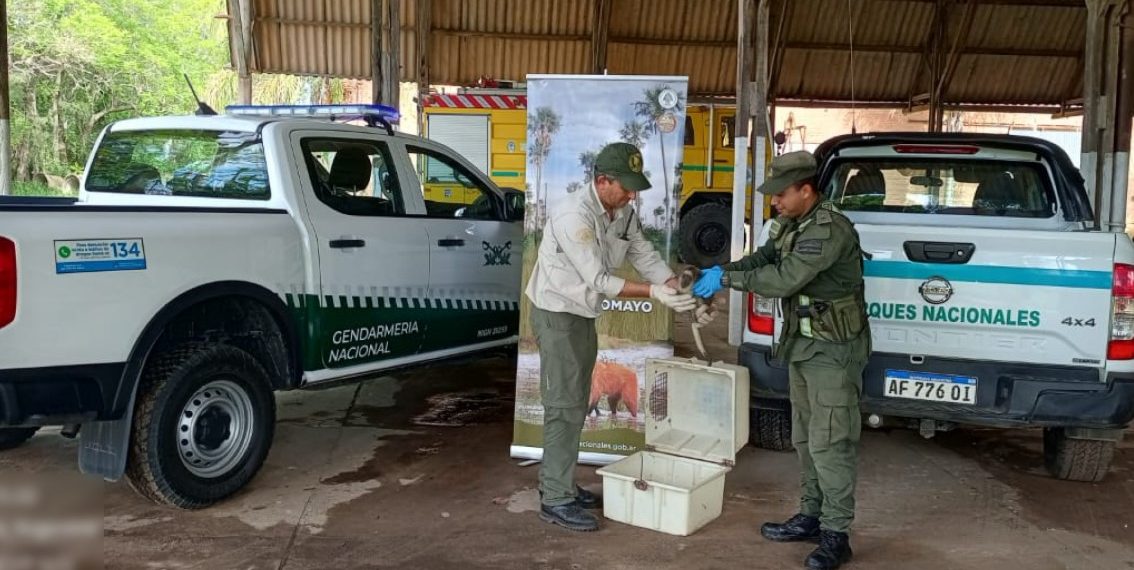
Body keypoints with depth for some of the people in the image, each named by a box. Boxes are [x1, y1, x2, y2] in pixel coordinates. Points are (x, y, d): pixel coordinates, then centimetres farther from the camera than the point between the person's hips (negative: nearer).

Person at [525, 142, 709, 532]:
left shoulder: (624, 214, 1)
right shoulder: (575, 217, -26)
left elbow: (648, 258, 2)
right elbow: (599, 281, -28)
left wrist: (683, 293, -12)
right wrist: (656, 293, -32)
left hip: (584, 314, 9)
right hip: (557, 313, -9)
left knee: (576, 404, 14)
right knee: (564, 405, -7)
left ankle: (556, 482, 26)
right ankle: (556, 500, 0)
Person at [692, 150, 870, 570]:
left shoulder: (829, 229, -23)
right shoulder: (793, 224, 9)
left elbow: (784, 278, -28)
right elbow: (763, 259, 10)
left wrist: (726, 278, -21)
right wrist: (722, 271, -7)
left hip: (832, 348, -10)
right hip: (803, 344, 10)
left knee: (830, 442, -5)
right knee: (805, 438, 16)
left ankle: (835, 535, 4)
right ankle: (811, 516, 28)